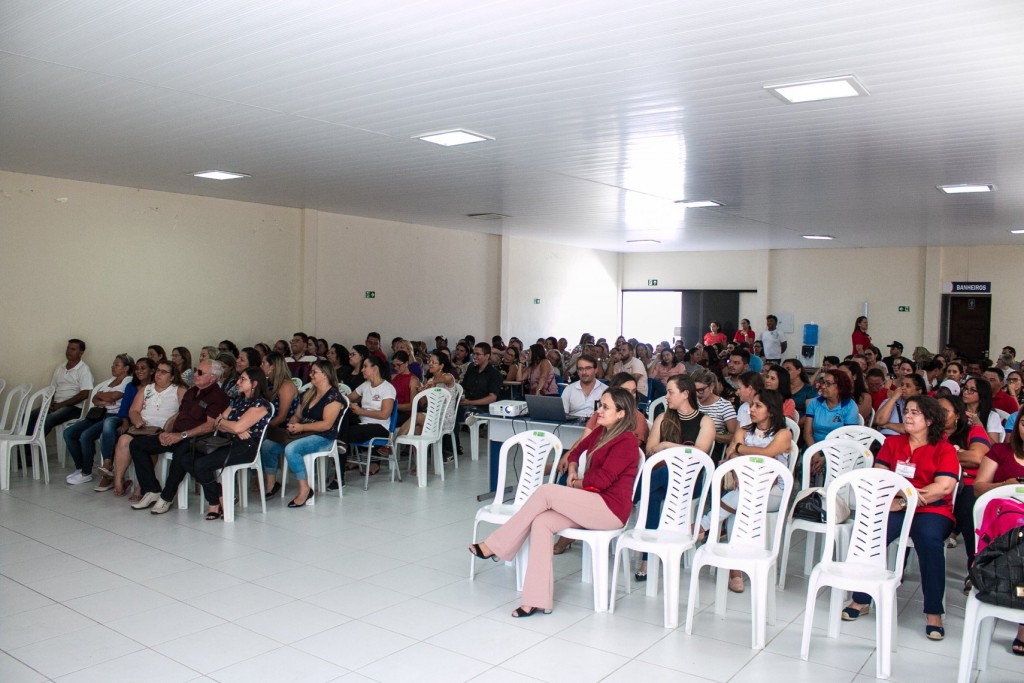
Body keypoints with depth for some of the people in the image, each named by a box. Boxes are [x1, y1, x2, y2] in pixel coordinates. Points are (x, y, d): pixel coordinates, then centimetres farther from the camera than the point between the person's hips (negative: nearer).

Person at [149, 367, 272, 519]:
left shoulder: (260, 404, -7)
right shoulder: (238, 401, 20)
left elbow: (237, 427, -19)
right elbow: (216, 424, 11)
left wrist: (221, 421, 1)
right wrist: (236, 430, -9)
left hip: (245, 447, -9)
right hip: (228, 443, 9)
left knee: (201, 464, -23)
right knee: (186, 459, -4)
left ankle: (216, 501, -1)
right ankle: (220, 497, -2)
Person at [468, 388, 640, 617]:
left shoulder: (626, 442, -12)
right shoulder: (601, 432, 14)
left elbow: (600, 480, -17)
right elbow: (576, 451, 28)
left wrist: (578, 483, 2)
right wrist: (572, 473, 8)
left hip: (611, 509, -8)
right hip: (592, 505, 8)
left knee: (546, 491, -22)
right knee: (541, 522, -17)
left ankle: (495, 546, -12)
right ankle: (538, 600, -21)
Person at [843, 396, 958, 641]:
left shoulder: (944, 449, 5)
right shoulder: (892, 443, 17)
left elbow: (944, 487, -9)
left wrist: (905, 499, -16)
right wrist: (898, 495, -15)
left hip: (932, 511, -2)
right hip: (894, 508, 2)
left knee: (929, 539, -34)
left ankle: (933, 611, -21)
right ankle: (861, 599, -15)